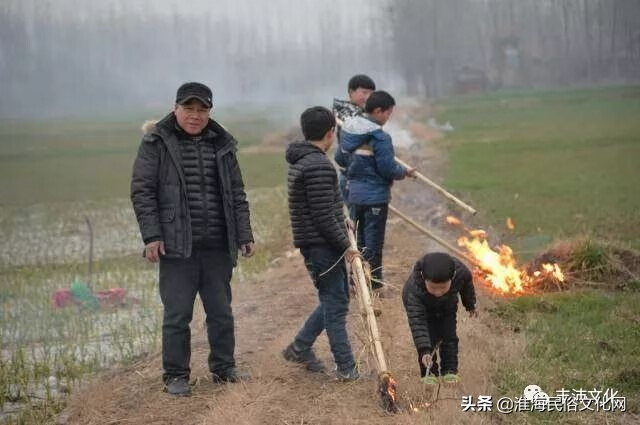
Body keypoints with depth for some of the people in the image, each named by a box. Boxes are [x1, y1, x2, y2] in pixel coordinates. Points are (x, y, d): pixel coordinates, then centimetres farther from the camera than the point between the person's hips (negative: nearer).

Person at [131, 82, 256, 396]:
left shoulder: (222, 145, 11)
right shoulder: (157, 143, -2)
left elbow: (236, 194, 15)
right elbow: (142, 191, -5)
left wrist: (244, 235, 10)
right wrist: (151, 235, -12)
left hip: (218, 246, 4)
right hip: (177, 245, -4)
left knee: (221, 311, 12)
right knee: (177, 314, -1)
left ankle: (223, 368, 26)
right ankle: (175, 375, 11)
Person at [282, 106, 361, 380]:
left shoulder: (299, 161, 13)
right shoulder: (319, 166, -20)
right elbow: (323, 216, -22)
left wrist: (341, 221, 22)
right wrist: (345, 245, -14)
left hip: (312, 243, 10)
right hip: (322, 245, -10)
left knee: (335, 299, 19)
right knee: (335, 303, -3)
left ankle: (300, 347, 25)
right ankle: (346, 368, 3)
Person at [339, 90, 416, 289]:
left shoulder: (348, 130, 4)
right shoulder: (379, 136, -20)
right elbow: (388, 168, -19)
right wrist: (405, 172, -1)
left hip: (354, 194, 7)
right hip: (375, 196, -7)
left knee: (358, 240, 18)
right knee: (373, 243, 2)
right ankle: (372, 286, 9)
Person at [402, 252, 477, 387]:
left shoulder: (461, 271, -38)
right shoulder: (414, 289, -46)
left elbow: (467, 284, -11)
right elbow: (417, 321, -46)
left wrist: (470, 305, 7)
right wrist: (424, 351, -53)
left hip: (447, 305, 3)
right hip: (422, 307, -3)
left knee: (449, 336, 2)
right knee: (428, 338, -9)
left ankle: (450, 370, 16)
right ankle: (429, 373, 7)